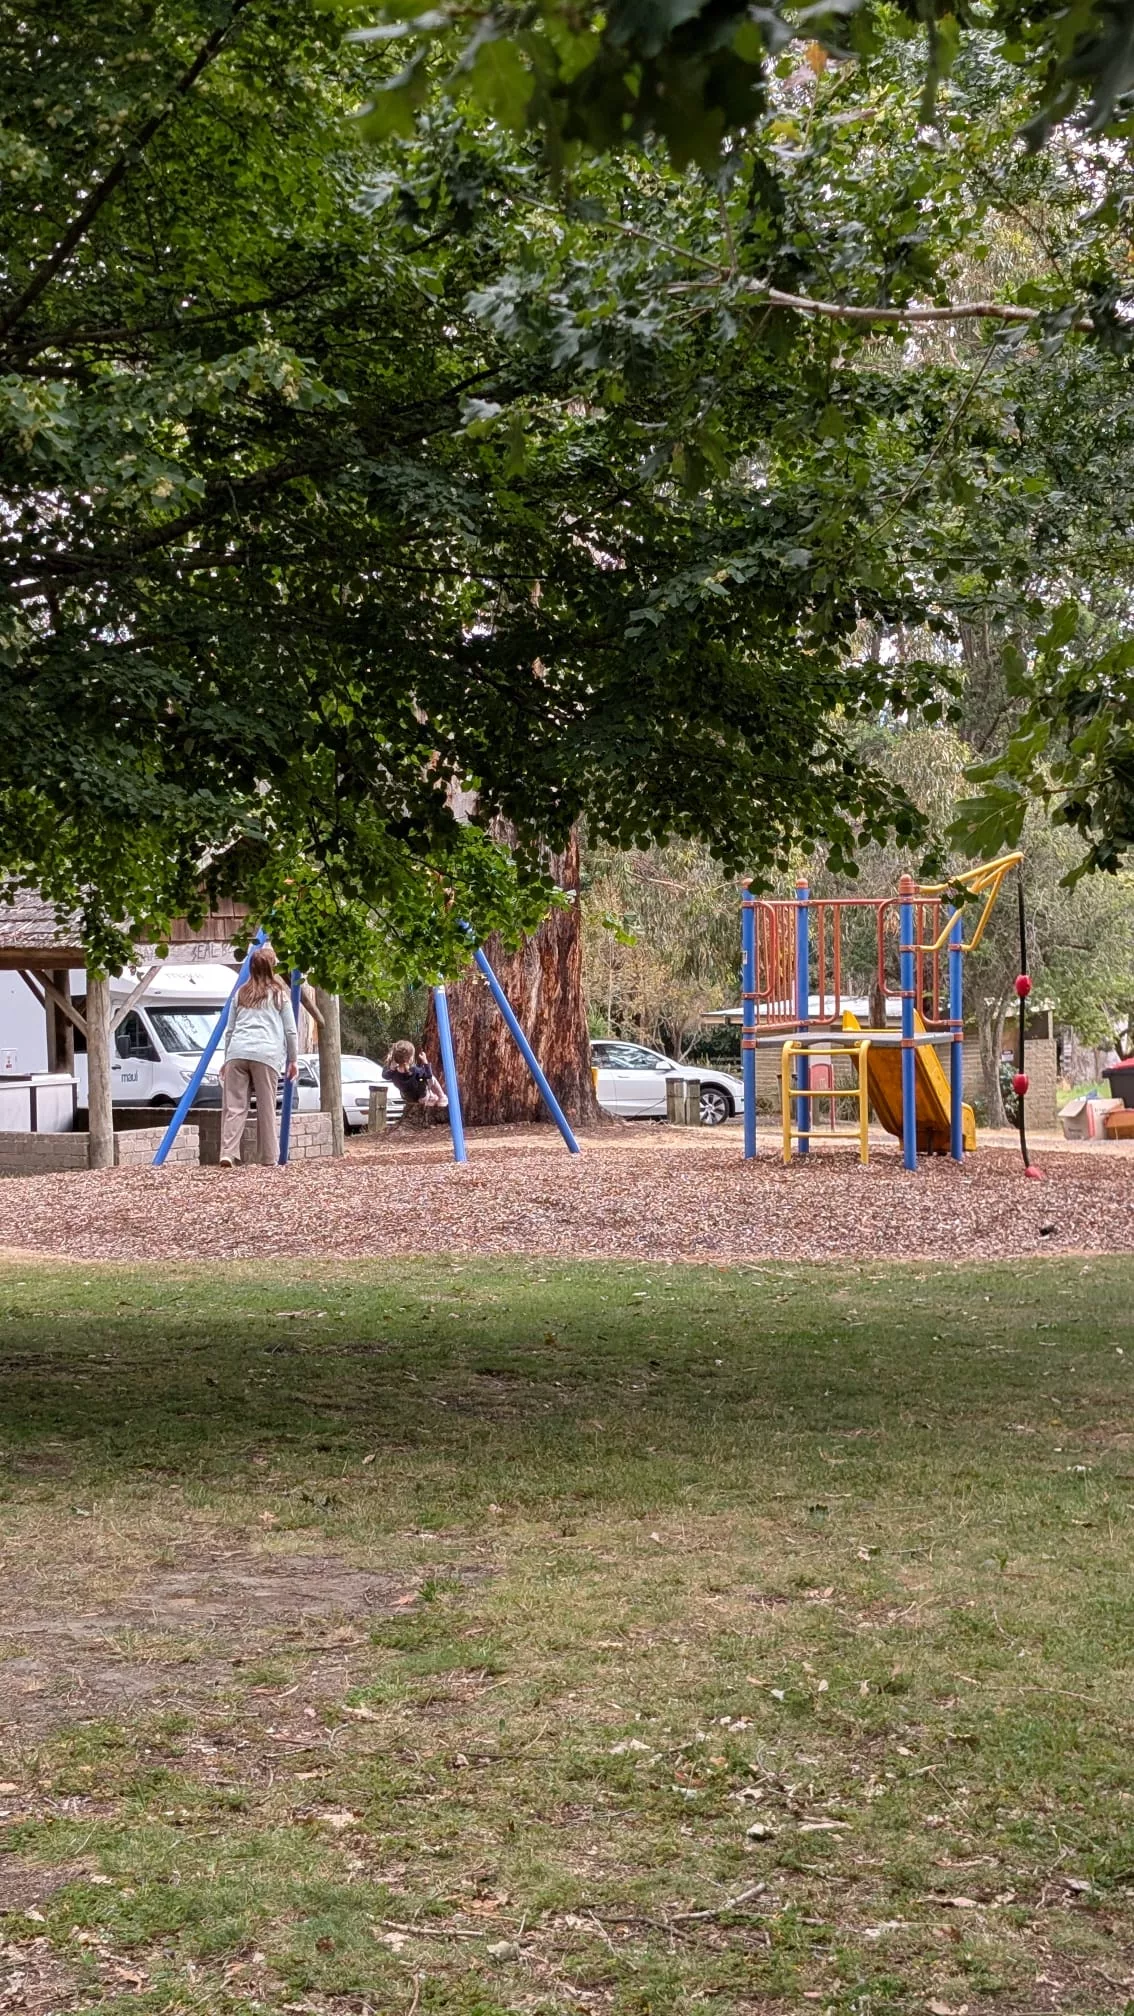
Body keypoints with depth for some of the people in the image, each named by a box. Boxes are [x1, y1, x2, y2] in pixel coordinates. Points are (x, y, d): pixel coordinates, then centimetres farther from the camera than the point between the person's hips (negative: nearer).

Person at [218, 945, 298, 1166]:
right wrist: (293, 1059, 19)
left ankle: (227, 1154, -14)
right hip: (266, 1054, -3)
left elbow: (229, 1030, 23)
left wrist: (227, 1059, 30)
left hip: (237, 1052, 3)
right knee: (266, 1108, 1)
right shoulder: (279, 994, 11)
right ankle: (270, 1157, 3)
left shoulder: (241, 993, 20)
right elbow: (290, 1031, 10)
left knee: (234, 1106, -2)